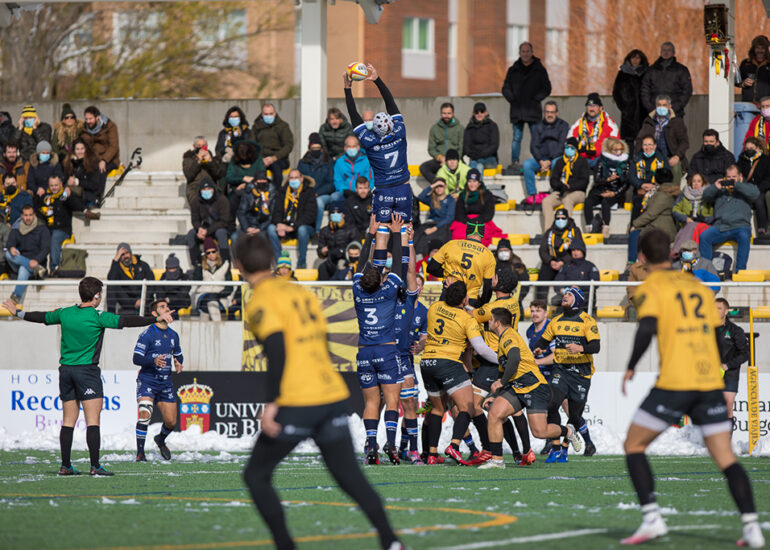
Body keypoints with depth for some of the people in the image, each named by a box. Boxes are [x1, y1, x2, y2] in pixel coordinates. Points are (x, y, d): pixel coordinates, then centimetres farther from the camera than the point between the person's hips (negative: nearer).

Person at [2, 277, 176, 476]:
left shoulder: (65, 313, 5)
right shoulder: (97, 316, -12)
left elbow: (42, 317, 19)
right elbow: (125, 321, -16)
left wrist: (18, 313, 37)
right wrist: (157, 319, -14)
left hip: (65, 370, 6)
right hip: (87, 370, -6)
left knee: (68, 420, 9)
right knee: (93, 420, -7)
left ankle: (65, 465, 9)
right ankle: (95, 466, -12)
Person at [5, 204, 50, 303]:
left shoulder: (42, 229, 5)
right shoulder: (16, 230, 15)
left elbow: (46, 248, -6)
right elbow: (9, 242, -1)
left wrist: (36, 260, -25)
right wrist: (11, 248, -29)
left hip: (36, 261, -4)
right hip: (18, 263, 4)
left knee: (23, 270, -38)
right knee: (8, 254, -28)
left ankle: (16, 298, -50)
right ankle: (36, 268, -35)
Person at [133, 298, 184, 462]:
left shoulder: (173, 335, 10)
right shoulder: (147, 334, -9)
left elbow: (178, 355, 24)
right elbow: (136, 358, -14)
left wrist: (178, 363, 0)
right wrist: (153, 361, -32)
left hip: (165, 383, 5)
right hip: (147, 380, -5)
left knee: (171, 422, 4)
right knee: (145, 414, -23)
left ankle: (161, 440, 37)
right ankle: (140, 452, -14)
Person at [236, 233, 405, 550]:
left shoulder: (260, 302, -4)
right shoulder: (301, 293, 18)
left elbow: (277, 349, -18)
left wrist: (271, 403, -18)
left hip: (296, 404, -6)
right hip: (333, 395, 7)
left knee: (256, 475, 9)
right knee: (349, 475, 7)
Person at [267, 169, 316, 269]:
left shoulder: (309, 192, -1)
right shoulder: (282, 192, 12)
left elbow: (309, 215, -10)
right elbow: (277, 211, 6)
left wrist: (294, 227, -22)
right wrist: (279, 224, -17)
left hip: (304, 226, -3)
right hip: (285, 227, 3)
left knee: (302, 229, -38)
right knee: (271, 228, -25)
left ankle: (301, 264, -27)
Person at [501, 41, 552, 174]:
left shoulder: (539, 70, 7)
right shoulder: (513, 70, 12)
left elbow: (547, 89, 8)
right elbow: (506, 88, 15)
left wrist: (536, 99, -4)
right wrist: (512, 99, -1)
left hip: (533, 110, -2)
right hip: (517, 110, 2)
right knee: (517, 137, 2)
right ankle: (514, 162, 3)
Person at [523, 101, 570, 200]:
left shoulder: (563, 125, 5)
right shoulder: (538, 126, 14)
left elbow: (561, 147, -5)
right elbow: (534, 146, 5)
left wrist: (549, 161, -16)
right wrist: (541, 161, -12)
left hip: (557, 157, -3)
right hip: (541, 158, 3)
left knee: (556, 163, -38)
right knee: (527, 164, -25)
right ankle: (532, 194, -26)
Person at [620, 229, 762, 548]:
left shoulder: (650, 288, 1)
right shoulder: (699, 286, 18)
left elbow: (647, 328, -16)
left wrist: (630, 368, -4)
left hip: (674, 383, -5)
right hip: (710, 382, 5)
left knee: (633, 446, 9)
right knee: (726, 459, 5)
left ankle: (652, 519, -4)